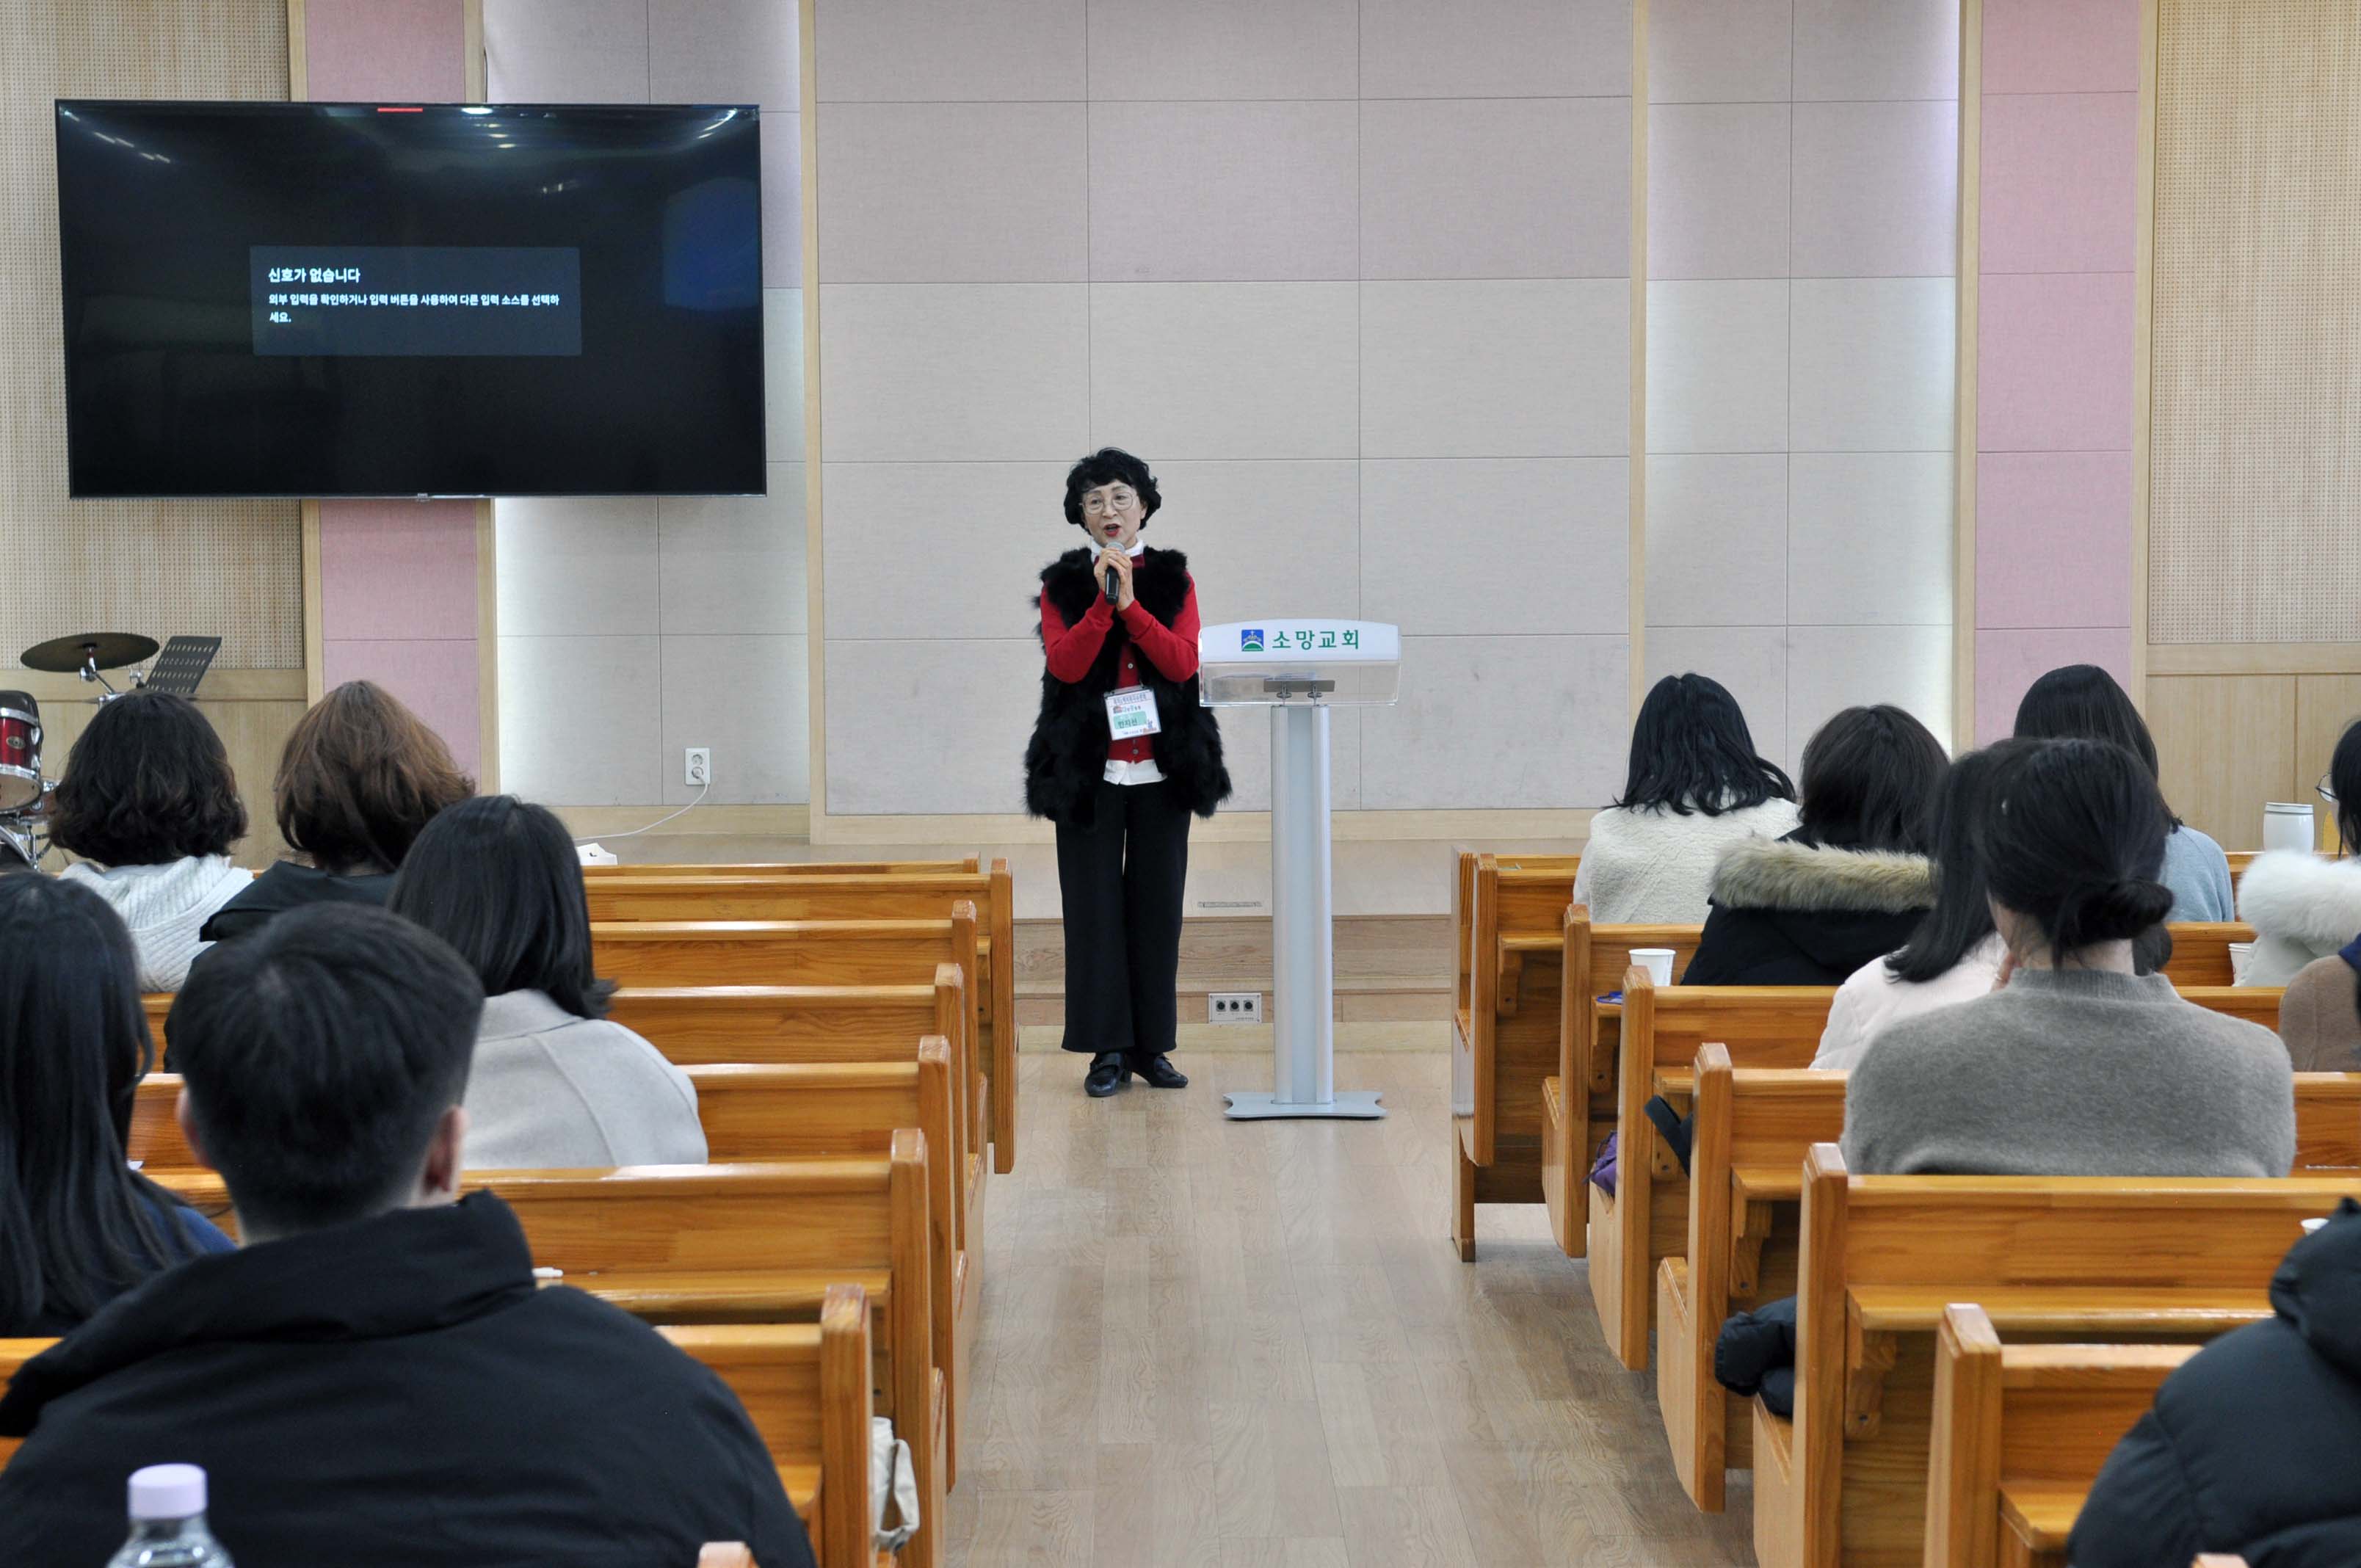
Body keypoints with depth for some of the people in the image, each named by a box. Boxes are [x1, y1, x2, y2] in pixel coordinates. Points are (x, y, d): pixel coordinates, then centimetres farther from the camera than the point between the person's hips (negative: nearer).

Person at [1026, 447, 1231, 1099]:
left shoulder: (1174, 579, 7)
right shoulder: (1062, 585, 5)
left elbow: (1185, 663, -7)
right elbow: (1064, 664, -10)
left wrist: (1130, 604, -15)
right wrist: (1103, 600, -18)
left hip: (1163, 766, 1)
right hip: (1088, 769, -1)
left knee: (1157, 905, 4)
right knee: (1095, 907, -2)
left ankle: (1151, 1045, 13)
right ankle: (1108, 1049, 4)